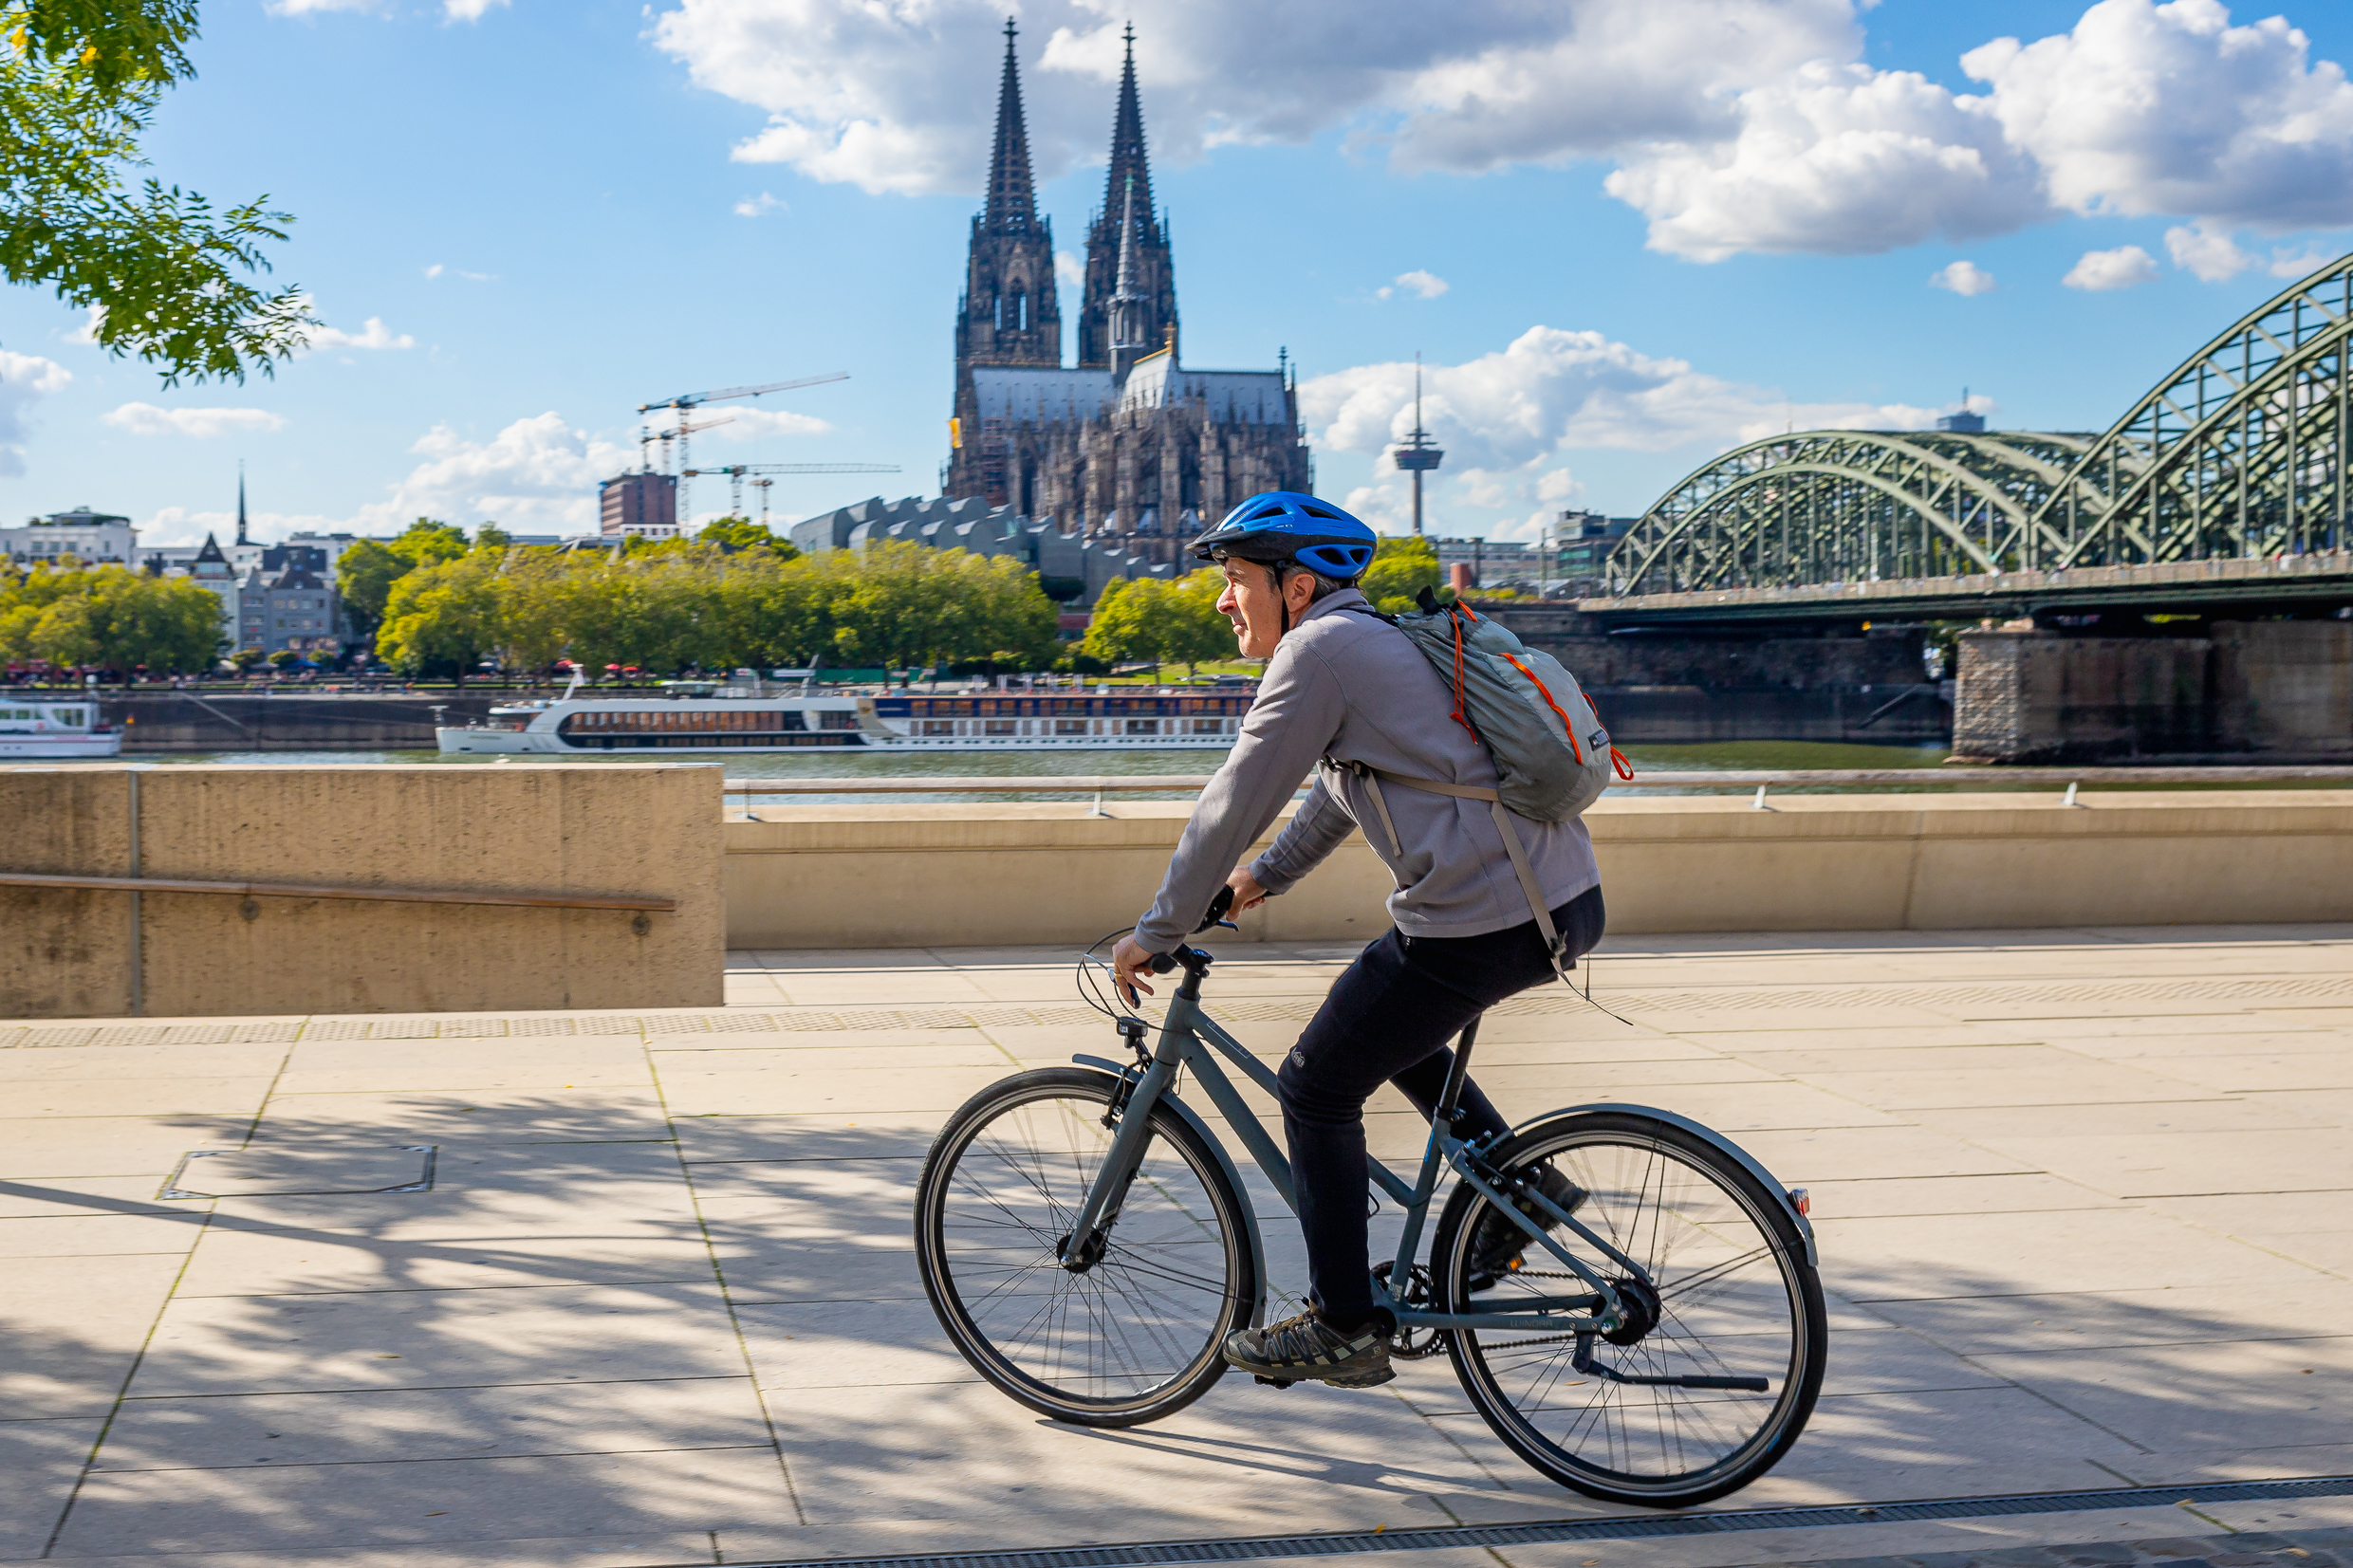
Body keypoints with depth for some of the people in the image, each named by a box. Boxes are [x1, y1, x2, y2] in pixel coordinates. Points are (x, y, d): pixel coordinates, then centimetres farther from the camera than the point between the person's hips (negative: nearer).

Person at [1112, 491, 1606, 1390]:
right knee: (1389, 1031, 31)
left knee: (1318, 1088, 4)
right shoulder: (1378, 639, 20)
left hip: (1481, 924, -10)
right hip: (1562, 900, 10)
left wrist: (1155, 933, -1)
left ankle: (1344, 1330, 11)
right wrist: (1267, 877, 39)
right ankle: (1520, 1182, 25)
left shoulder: (1321, 648, -9)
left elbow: (1234, 803, -9)